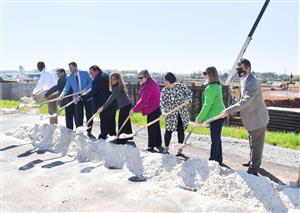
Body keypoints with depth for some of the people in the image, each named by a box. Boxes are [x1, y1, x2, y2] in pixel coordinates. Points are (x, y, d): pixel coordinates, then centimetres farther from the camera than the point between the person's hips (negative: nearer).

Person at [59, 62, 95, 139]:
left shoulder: (85, 73, 3)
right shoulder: (69, 77, 7)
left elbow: (91, 82, -2)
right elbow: (67, 87, -1)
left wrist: (85, 89, -16)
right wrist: (62, 94, -20)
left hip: (87, 97, -1)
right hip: (77, 98, 1)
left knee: (89, 115, 4)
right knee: (78, 117, 1)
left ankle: (89, 132, 17)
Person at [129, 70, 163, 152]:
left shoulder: (148, 86, -25)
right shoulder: (152, 82, 9)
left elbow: (143, 101, -28)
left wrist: (134, 110, -24)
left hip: (152, 110, -11)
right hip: (156, 108, 11)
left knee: (151, 128, 1)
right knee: (156, 127, 19)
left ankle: (151, 146, 14)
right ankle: (158, 144, 31)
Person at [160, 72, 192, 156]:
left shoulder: (180, 86, -7)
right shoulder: (164, 91, -8)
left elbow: (189, 93, 1)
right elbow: (162, 103, -13)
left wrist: (188, 100, -18)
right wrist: (163, 111, -32)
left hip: (182, 113, 1)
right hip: (171, 115, -1)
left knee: (181, 130, 7)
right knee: (169, 131, 2)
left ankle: (180, 149, 20)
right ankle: (166, 148, 21)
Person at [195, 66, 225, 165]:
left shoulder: (211, 88, -21)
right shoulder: (217, 86, 10)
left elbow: (207, 106, -20)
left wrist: (199, 118, -11)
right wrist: (202, 117, 18)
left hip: (215, 116, -10)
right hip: (219, 114, 10)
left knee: (214, 139, -1)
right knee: (217, 138, 18)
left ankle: (213, 160, 8)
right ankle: (218, 159, 29)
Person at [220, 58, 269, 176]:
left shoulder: (252, 82, -25)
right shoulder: (245, 79, 7)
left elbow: (246, 101, -34)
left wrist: (229, 110, -39)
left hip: (257, 118, -10)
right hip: (252, 118, 10)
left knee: (256, 144, 0)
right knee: (253, 142, 22)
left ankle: (253, 169, 9)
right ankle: (253, 162, 38)